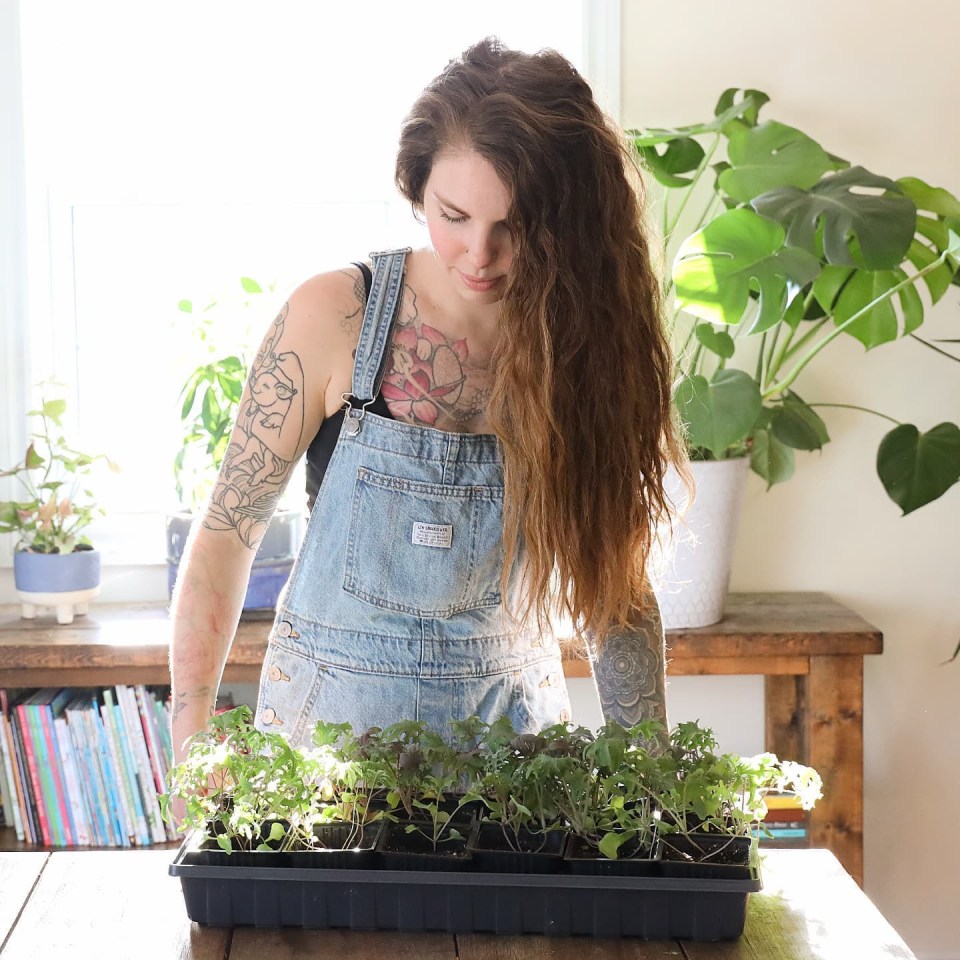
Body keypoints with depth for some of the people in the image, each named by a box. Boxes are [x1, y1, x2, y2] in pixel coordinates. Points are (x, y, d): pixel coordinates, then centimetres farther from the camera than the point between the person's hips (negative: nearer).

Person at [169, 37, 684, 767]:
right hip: (334, 708, -1)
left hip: (509, 708, 2)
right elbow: (226, 534, -9)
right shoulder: (334, 319, -15)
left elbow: (614, 581, -1)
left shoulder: (588, 344, -8)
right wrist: (191, 747, -14)